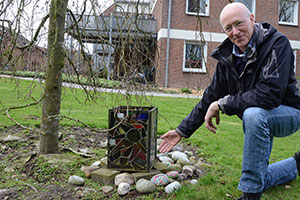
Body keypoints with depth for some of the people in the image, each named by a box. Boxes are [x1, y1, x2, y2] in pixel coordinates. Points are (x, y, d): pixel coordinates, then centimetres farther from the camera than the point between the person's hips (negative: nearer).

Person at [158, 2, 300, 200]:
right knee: (257, 181, 11)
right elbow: (211, 96, 0)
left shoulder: (278, 43, -23)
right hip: (258, 121, 6)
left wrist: (222, 104, -28)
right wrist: (182, 131, -1)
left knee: (254, 113, -40)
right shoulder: (227, 56, -4)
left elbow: (270, 94, -37)